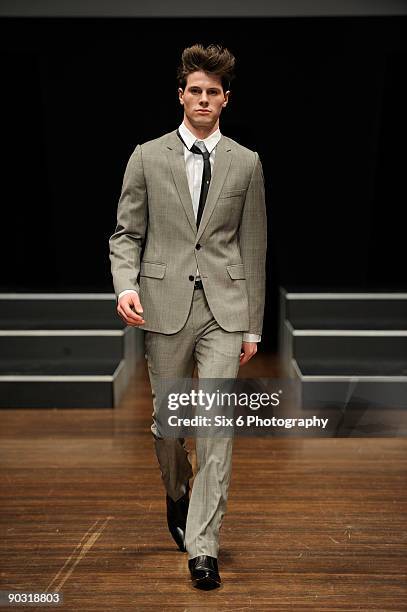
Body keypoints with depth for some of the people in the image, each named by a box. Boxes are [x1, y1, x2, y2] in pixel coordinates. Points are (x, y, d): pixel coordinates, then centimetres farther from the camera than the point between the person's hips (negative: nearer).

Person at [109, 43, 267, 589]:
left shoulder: (246, 163, 8)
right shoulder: (148, 157, 6)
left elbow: (254, 247, 9)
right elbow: (126, 233, 6)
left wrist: (252, 326, 7)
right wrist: (126, 286, -14)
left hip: (224, 308, 0)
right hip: (165, 306, 1)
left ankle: (202, 546, -1)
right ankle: (177, 496, 40)